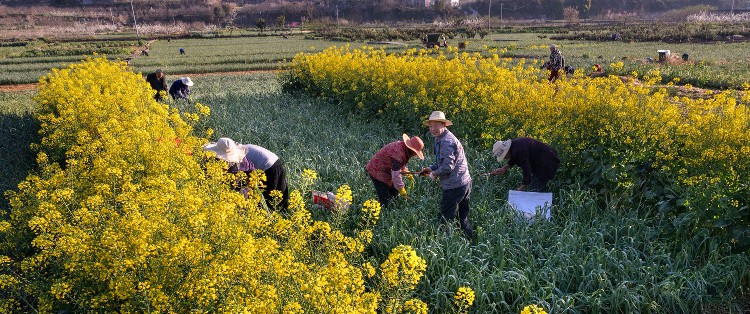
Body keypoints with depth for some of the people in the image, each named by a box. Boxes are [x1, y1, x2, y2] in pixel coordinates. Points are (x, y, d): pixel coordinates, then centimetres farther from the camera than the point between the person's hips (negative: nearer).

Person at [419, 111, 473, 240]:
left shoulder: (446, 141, -20)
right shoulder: (440, 138, 13)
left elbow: (448, 166, -25)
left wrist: (435, 174, -9)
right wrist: (431, 168, 10)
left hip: (455, 186, -11)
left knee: (446, 219, -1)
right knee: (462, 217, 19)